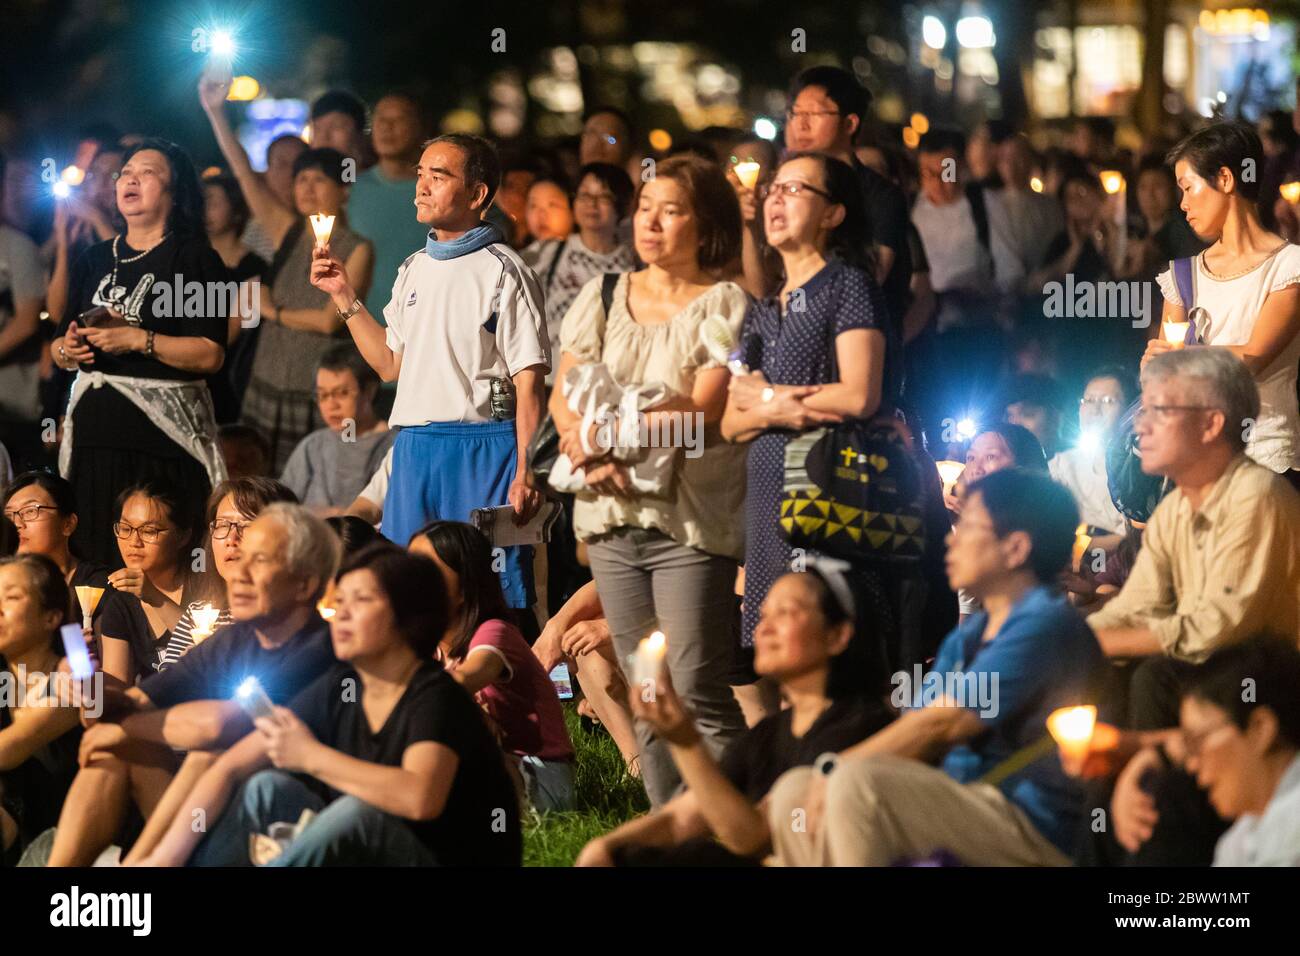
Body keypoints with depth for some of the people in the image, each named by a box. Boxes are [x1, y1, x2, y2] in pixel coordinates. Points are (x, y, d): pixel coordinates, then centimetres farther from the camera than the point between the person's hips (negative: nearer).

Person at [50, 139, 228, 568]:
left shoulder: (194, 258, 0)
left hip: (165, 432, -5)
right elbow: (60, 346, 22)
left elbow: (211, 354, -10)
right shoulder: (95, 260, 18)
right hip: (94, 431, 5)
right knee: (93, 561, -1)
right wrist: (67, 351, -1)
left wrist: (138, 340, -17)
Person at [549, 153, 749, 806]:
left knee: (696, 689, -12)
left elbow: (699, 411, -11)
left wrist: (603, 432, -12)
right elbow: (563, 395, 9)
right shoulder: (603, 298, 14)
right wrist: (595, 457, -11)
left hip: (690, 517, -5)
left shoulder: (725, 305, -2)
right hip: (612, 515, 5)